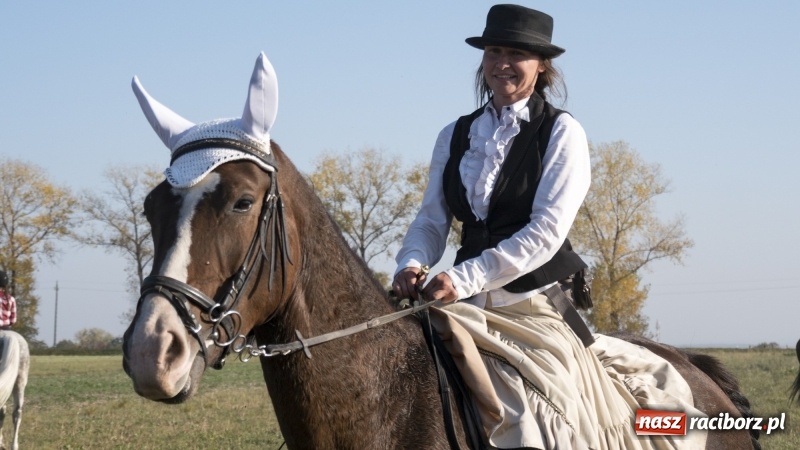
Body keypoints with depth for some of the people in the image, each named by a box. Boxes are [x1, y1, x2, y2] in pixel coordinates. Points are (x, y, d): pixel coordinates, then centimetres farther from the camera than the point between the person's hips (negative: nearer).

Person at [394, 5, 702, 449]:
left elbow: (546, 230, -12)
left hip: (538, 306, -5)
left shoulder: (561, 131, -2)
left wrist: (464, 279, -22)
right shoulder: (454, 136, 14)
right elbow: (431, 221, 11)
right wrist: (412, 263, -13)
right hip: (471, 308, 5)